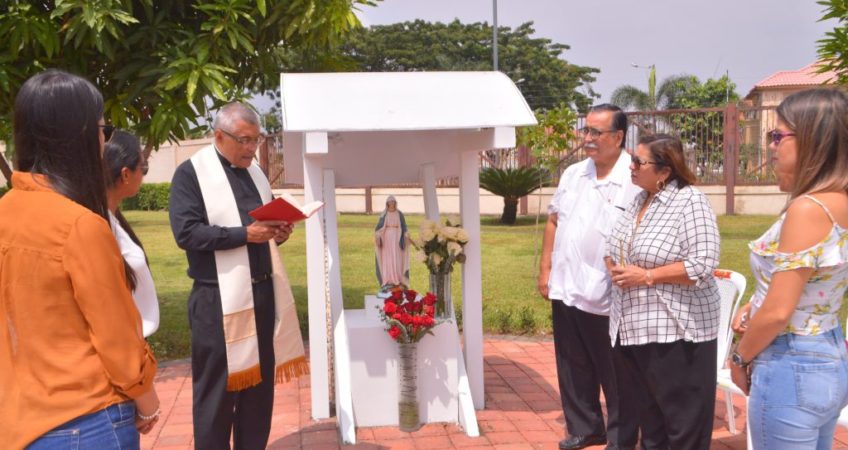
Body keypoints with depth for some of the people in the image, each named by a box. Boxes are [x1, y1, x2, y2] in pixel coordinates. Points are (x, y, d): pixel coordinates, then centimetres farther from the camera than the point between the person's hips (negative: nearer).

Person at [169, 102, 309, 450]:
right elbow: (186, 232, -16)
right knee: (217, 389, 3)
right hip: (219, 298, -6)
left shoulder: (255, 173, 15)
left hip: (263, 293, 7)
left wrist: (278, 232, -1)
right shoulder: (191, 173, -6)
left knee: (260, 383, 12)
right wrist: (245, 234, -21)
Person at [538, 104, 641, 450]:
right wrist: (545, 268, 11)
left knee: (614, 375, 9)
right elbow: (554, 221, 15)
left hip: (607, 296, -6)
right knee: (572, 367, 18)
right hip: (565, 289, 7)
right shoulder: (572, 174, 9)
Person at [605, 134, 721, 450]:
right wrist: (615, 268, -3)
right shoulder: (637, 201, 11)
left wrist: (646, 276, -19)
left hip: (675, 332, -8)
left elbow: (703, 266, -21)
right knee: (648, 416, 19)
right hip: (632, 329, 8)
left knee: (684, 423, 3)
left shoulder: (690, 201, -13)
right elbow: (612, 249, 19)